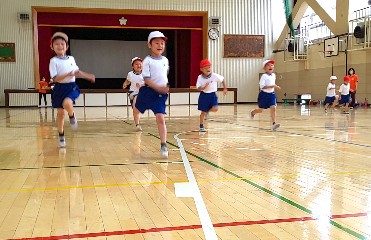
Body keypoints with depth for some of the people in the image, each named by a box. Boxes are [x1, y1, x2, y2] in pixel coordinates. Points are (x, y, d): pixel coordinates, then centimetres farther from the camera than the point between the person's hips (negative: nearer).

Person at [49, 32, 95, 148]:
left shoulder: (71, 58, 7)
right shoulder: (53, 61, -8)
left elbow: (77, 72, 23)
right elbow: (55, 78, -16)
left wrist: (88, 76, 19)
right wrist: (68, 75, -28)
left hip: (72, 87, 1)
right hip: (60, 88, -1)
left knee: (67, 103, -31)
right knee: (60, 113, 6)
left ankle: (72, 116, 3)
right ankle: (61, 136, 22)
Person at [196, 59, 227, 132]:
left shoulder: (215, 76, -12)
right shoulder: (200, 77, -12)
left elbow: (223, 79, 5)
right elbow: (198, 88, -16)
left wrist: (224, 88, 10)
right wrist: (204, 87, -36)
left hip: (212, 95, 1)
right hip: (204, 95, -1)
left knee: (215, 108, -20)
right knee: (203, 112, 7)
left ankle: (208, 111, 16)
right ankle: (201, 126, 25)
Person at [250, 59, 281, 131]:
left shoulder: (273, 75, 6)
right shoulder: (264, 76, -16)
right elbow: (262, 87, -26)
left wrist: (276, 86, 11)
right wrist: (272, 86, -31)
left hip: (271, 94, 5)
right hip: (264, 94, -4)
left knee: (273, 108, -14)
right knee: (261, 110, 10)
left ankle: (274, 124, -18)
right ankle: (252, 112, 44)